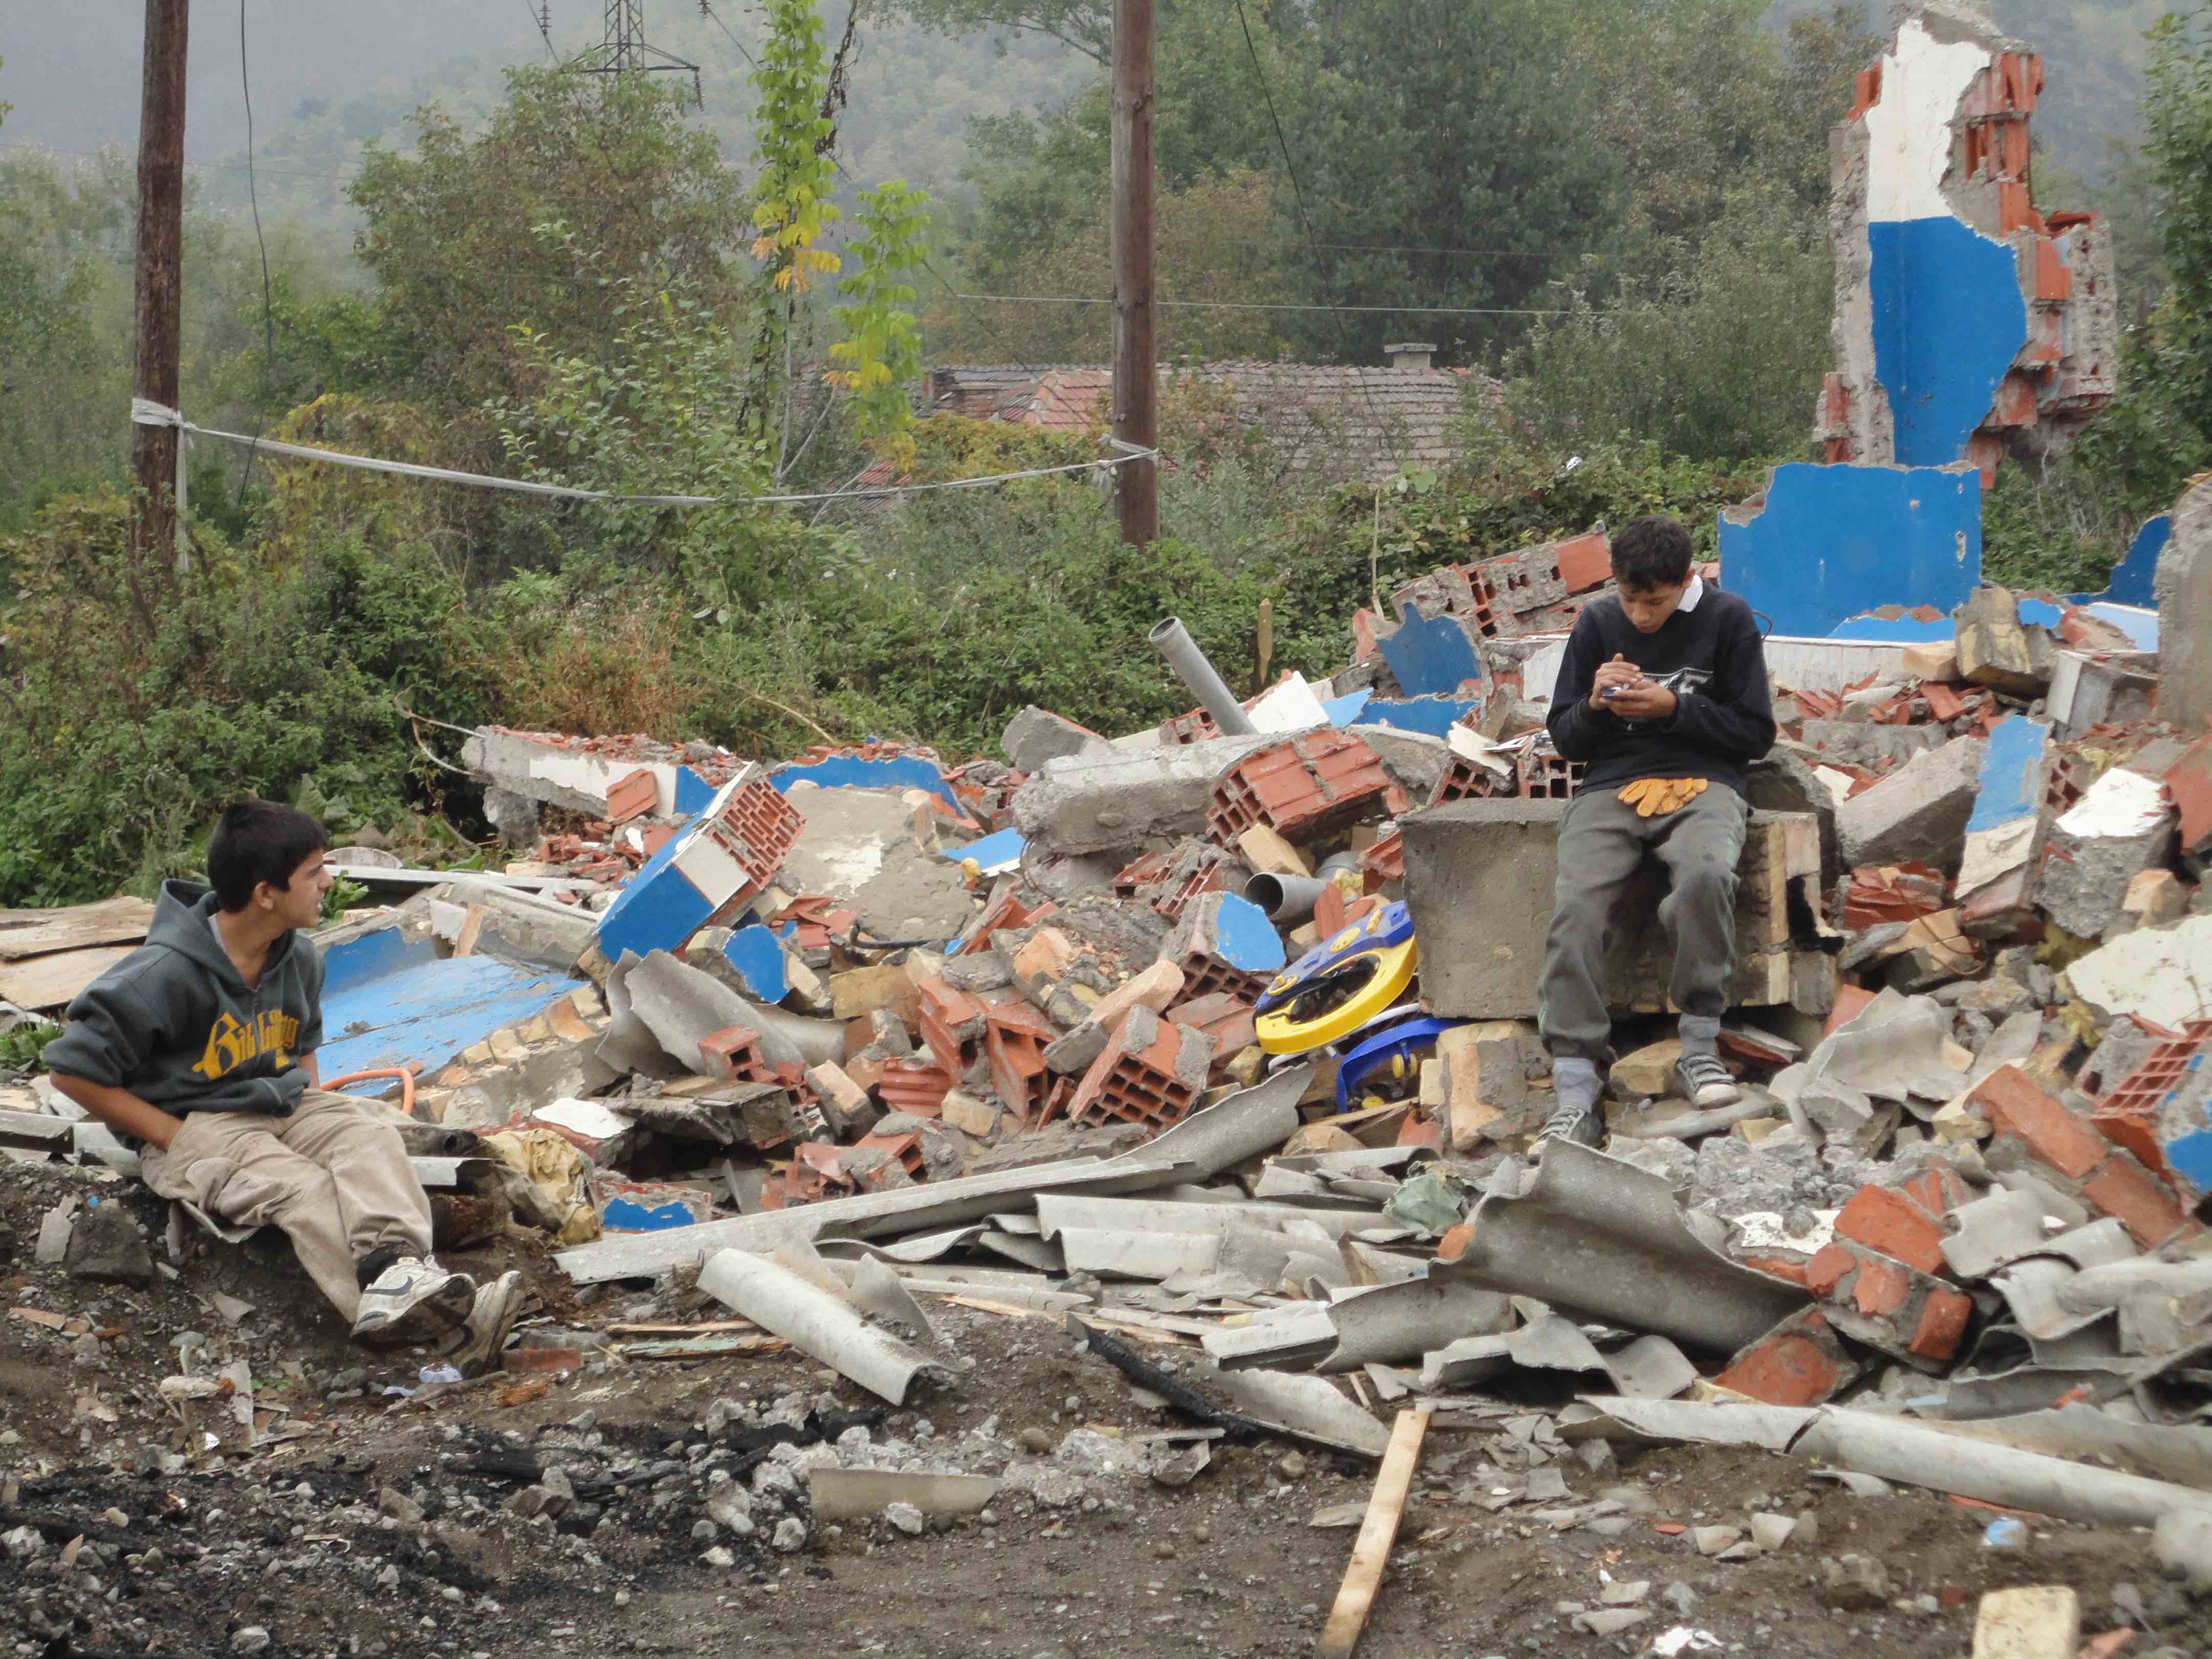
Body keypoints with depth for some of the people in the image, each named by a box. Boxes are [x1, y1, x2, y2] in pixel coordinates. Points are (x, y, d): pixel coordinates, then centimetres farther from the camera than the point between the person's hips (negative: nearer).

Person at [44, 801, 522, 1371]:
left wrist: (316, 1109, 6)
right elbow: (74, 1069, -14)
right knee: (303, 1186, -32)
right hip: (191, 1127, -7)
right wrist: (177, 1138, -15)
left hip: (281, 1110, 7)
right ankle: (444, 1329, -55)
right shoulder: (166, 975, -17)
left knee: (369, 1133, -23)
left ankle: (399, 1273, -53)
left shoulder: (299, 959, 6)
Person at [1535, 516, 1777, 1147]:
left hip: (1702, 784, -2)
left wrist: (1674, 708, -8)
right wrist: (1595, 705, -6)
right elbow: (1565, 740, 17)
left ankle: (1699, 1047, -22)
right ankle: (1576, 1090, -30)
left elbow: (1757, 734, 5)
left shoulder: (1728, 620, 6)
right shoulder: (1597, 625, 12)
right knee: (1575, 907, -28)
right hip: (1610, 787, 2)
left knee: (1706, 875, -38)